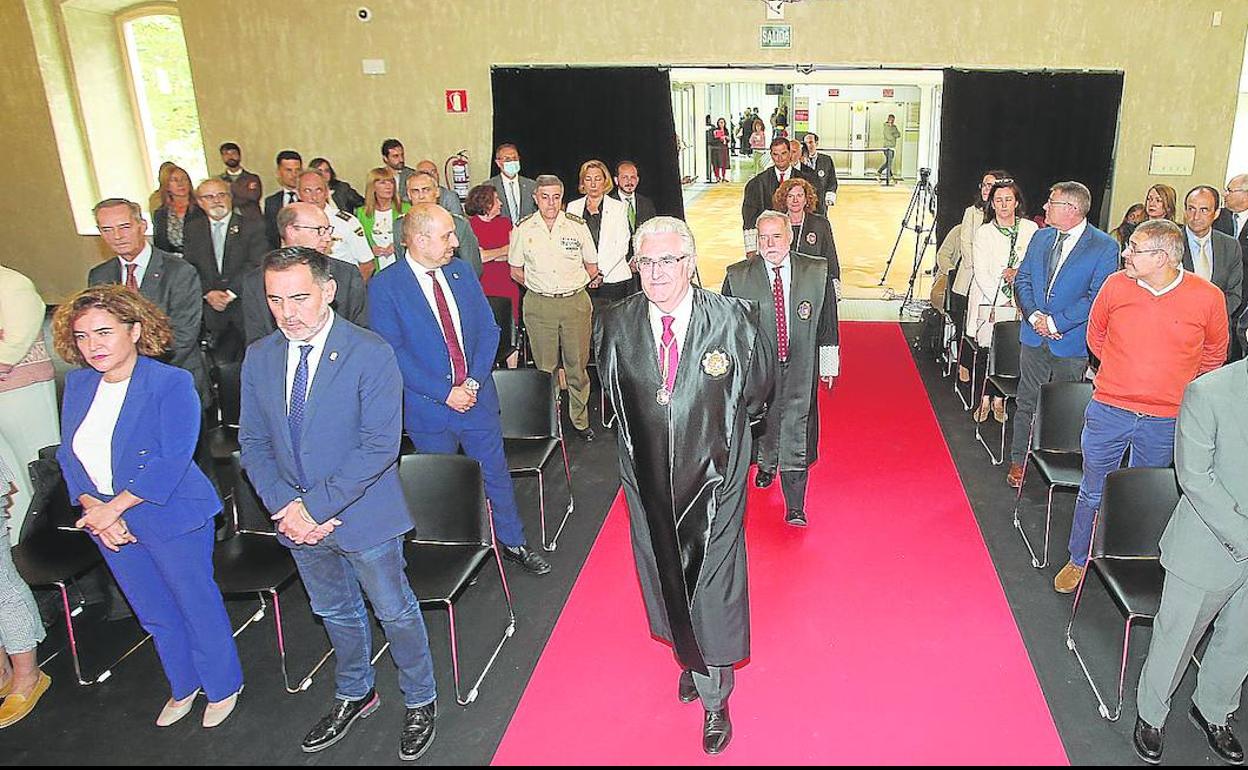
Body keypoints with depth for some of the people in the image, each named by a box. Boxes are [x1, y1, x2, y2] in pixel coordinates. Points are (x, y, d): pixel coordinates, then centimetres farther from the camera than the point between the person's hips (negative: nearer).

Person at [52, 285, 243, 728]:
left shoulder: (171, 383, -17)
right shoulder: (78, 383, 3)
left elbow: (173, 459, -23)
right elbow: (69, 455, 3)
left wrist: (114, 507, -23)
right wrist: (93, 509, -12)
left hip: (172, 519, -6)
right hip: (108, 523, 6)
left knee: (198, 605, 10)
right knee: (154, 616, 21)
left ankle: (223, 688, 32)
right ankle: (183, 688, 43)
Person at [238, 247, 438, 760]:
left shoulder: (370, 354, -19)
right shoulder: (258, 358, -2)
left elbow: (379, 444, -22)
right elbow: (253, 442, 2)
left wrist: (317, 505, -24)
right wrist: (286, 506, -13)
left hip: (363, 515, -5)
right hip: (298, 519, 5)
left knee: (395, 612, 13)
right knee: (334, 613, 24)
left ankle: (419, 702, 37)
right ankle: (355, 694, 48)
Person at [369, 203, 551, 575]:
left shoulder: (462, 272, 3)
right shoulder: (385, 287, -12)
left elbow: (488, 330, 3)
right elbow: (393, 354, -15)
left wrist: (473, 381, -11)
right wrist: (445, 393, -18)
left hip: (477, 397, 4)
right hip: (428, 408, -3)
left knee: (496, 475, 15)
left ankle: (513, 542, 34)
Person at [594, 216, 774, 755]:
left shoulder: (733, 320, -14)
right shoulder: (617, 324, -7)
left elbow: (757, 387, 5)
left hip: (713, 474, -2)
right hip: (648, 476, 3)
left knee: (713, 586, 6)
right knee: (665, 578, 18)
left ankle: (714, 696, 27)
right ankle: (691, 657, 45)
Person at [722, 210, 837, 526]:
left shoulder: (817, 272, -4)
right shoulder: (737, 277, -7)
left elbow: (828, 322, 4)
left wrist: (829, 362, 6)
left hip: (800, 368, -1)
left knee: (796, 429, -3)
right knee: (762, 420, 18)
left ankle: (795, 507, 3)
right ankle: (765, 465, 49)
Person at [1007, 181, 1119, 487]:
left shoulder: (1104, 247, -10)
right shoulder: (1040, 237, 7)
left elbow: (1097, 298, -15)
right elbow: (1022, 279, 8)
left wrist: (1056, 322, -18)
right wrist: (1034, 315, -8)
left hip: (1071, 342, -4)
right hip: (1034, 337, 4)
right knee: (1026, 403, 11)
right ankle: (1018, 462, 21)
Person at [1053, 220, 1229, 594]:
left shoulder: (1207, 297, -10)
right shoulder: (1115, 285, -7)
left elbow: (1214, 353, 10)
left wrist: (1180, 388, 10)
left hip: (1165, 421, -1)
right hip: (1108, 410, 1)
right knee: (1093, 491, 13)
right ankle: (1078, 561, 30)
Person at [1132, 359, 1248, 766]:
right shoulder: (1208, 392, -17)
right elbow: (1195, 477, -16)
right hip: (1210, 545, -4)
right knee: (1177, 636, 11)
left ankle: (1213, 711, 45)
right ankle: (1151, 715, 33)